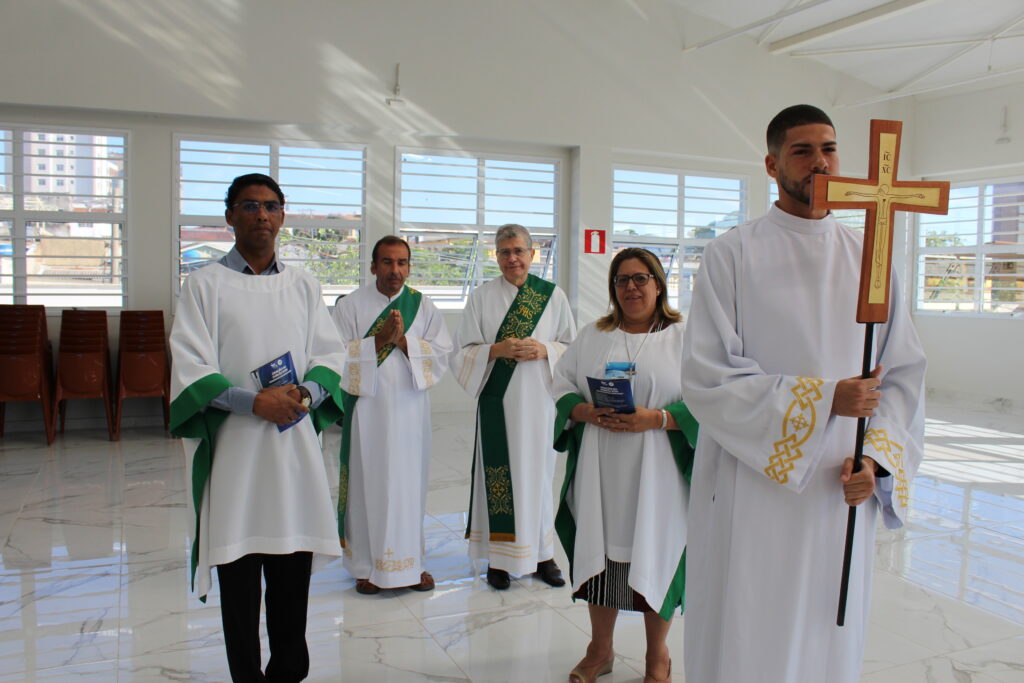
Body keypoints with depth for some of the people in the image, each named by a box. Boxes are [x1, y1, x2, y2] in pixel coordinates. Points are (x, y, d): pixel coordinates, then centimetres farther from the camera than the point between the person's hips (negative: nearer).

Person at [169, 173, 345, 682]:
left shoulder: (303, 286, 12)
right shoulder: (204, 285, 2)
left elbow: (330, 354, 9)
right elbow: (192, 369, -5)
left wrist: (305, 394, -11)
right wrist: (253, 401, -18)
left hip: (294, 440, 3)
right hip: (233, 443, -3)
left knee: (294, 560, 7)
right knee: (239, 564, 3)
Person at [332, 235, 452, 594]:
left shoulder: (423, 306, 7)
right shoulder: (351, 305, 2)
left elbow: (441, 354, -1)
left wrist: (404, 341, -14)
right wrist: (378, 340, -16)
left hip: (410, 410, 2)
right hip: (367, 408, -2)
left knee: (410, 483, 7)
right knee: (368, 484, 3)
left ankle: (410, 561, 20)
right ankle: (366, 565, 15)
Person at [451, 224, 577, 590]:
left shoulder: (554, 296, 6)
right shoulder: (482, 296, 4)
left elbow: (573, 349, 7)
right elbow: (464, 351, 2)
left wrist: (544, 350, -11)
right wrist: (497, 350, -15)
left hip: (539, 399, 1)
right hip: (498, 399, -1)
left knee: (538, 471, 6)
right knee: (499, 473, 0)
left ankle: (542, 554, 19)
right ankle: (498, 558, 11)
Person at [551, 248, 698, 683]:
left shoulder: (684, 337, 1)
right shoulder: (591, 336, 12)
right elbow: (561, 385, 9)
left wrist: (656, 419, -19)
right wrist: (586, 412, -11)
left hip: (657, 472, -2)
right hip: (599, 471, 3)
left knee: (655, 553, 4)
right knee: (601, 550, 8)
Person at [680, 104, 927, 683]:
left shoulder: (868, 257, 7)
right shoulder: (732, 255, -4)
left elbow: (904, 373, 6)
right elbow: (708, 379, -12)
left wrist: (879, 461, -8)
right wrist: (822, 400, -18)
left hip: (843, 494, 4)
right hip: (753, 492, -3)